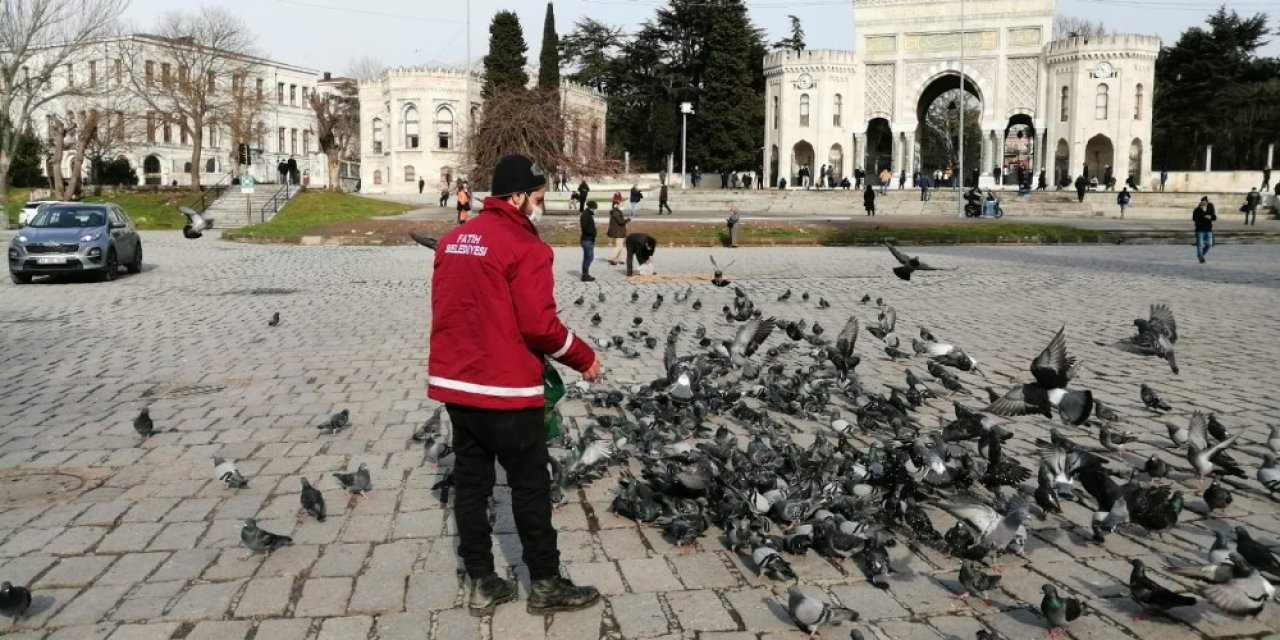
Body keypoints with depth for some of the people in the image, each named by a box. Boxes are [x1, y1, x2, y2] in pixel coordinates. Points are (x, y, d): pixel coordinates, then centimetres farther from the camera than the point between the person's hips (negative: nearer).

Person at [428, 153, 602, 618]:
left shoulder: (453, 240, 11)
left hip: (453, 382, 8)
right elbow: (540, 325, -17)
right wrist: (584, 358, -3)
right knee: (531, 485, 5)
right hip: (505, 388, -8)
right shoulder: (526, 246, -14)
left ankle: (482, 584, 20)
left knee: (471, 481, 12)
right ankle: (545, 585, 15)